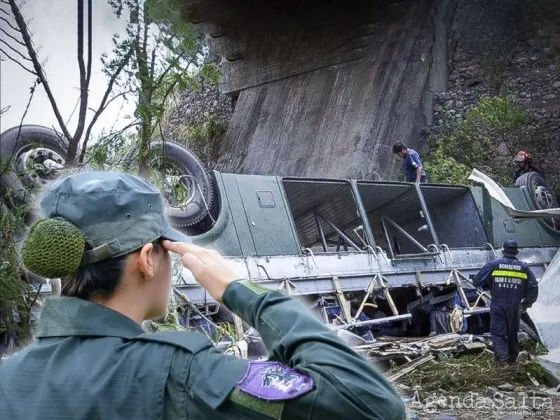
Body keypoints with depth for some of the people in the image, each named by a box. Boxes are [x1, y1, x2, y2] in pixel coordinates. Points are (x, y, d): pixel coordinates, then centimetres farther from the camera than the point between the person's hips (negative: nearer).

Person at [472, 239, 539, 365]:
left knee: (498, 332, 0)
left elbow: (477, 281, -5)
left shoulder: (493, 265, -5)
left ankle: (501, 354, -23)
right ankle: (512, 358, 29)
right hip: (515, 307, 3)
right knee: (513, 333, 18)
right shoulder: (524, 267, 2)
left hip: (498, 306, -2)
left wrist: (488, 285, 14)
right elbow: (533, 287, 0)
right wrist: (527, 302, 15)